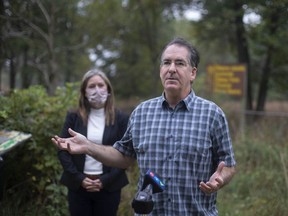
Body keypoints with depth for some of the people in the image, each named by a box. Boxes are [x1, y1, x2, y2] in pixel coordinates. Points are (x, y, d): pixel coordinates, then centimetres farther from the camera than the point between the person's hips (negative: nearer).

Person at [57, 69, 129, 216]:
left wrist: (105, 180, -11)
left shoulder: (121, 119, 1)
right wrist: (79, 178, -9)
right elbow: (63, 150, 1)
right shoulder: (73, 117, 3)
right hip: (78, 186, 1)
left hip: (109, 187, -1)